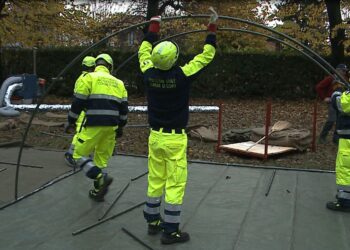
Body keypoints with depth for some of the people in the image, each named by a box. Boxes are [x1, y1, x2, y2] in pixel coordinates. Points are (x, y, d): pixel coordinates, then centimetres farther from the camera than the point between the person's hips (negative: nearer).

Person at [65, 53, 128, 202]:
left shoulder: (89, 78, 0)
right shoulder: (118, 83, 15)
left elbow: (78, 102, -4)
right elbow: (123, 107, 15)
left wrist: (71, 121, 8)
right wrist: (120, 126, 25)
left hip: (93, 126, -5)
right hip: (111, 126, 5)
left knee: (79, 155, 6)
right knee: (102, 158, 16)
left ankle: (101, 178, -12)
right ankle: (98, 191, 22)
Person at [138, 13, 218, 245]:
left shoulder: (149, 74, -6)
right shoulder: (182, 75, -18)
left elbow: (144, 51, 15)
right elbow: (206, 56, -5)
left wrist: (153, 28, 24)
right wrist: (212, 30, 7)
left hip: (155, 136, 6)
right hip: (175, 138, -5)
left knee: (155, 180, 16)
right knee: (175, 184, 2)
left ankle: (153, 221, 29)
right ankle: (170, 231, 8)